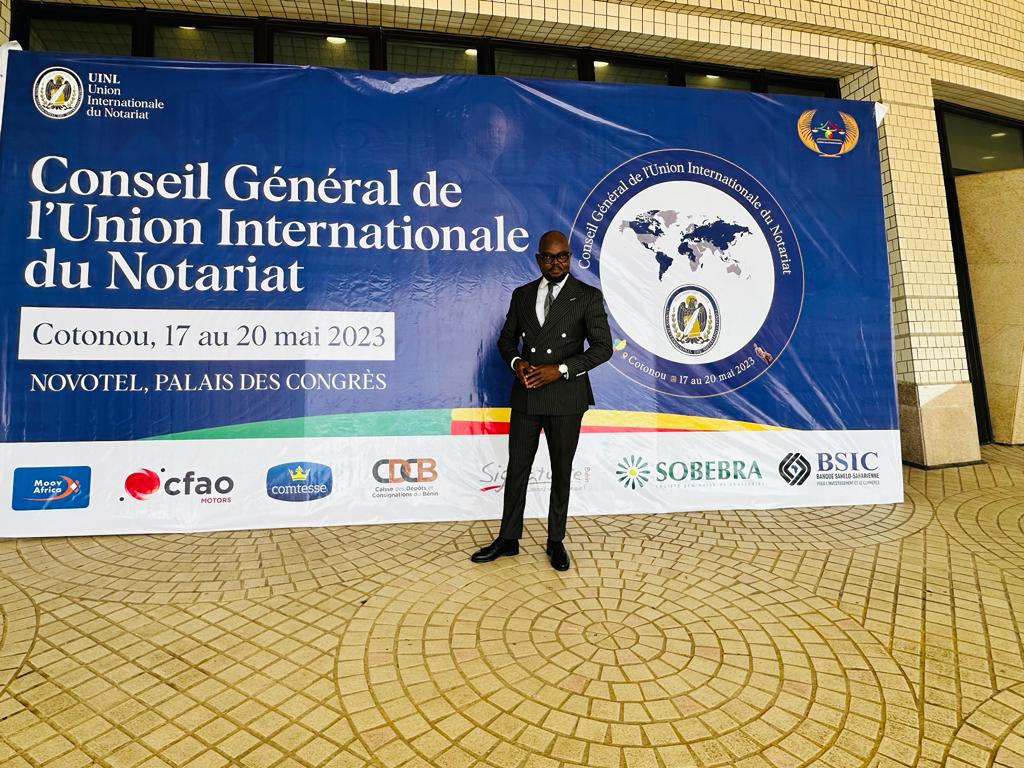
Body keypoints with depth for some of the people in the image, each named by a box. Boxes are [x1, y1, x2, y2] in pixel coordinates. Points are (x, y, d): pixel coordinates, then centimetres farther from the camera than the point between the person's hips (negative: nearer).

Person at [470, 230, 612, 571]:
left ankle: (556, 541, 26)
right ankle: (508, 539, 24)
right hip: (526, 394, 3)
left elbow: (603, 347, -7)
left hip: (566, 396, -3)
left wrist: (561, 369, -17)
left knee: (561, 471, 10)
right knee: (517, 468, 9)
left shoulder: (588, 296, -3)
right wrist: (516, 362, -9)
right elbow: (507, 338, 14)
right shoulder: (522, 294, 8)